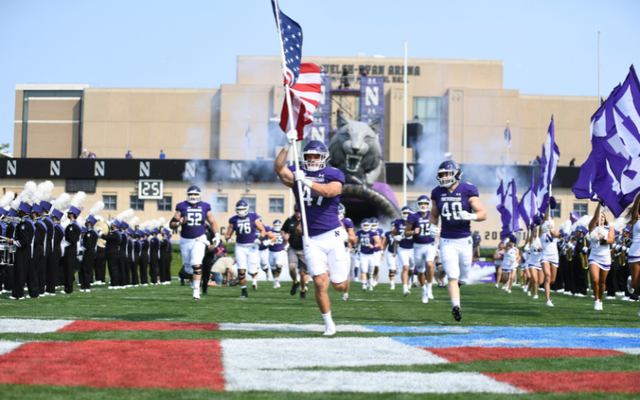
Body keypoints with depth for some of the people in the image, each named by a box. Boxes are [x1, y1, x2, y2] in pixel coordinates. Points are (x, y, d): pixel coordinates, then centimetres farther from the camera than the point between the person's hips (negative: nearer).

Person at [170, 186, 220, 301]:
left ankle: (196, 290, -12)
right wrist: (179, 223, -23)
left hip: (199, 240, -1)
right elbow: (172, 224, -2)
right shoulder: (182, 207, -2)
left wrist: (216, 235, 3)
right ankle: (193, 279, 41)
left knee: (197, 265, -16)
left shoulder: (205, 207, 2)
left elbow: (212, 222, 14)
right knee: (188, 265, 9)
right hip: (185, 240, 1)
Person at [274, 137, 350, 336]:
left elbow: (329, 191, -22)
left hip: (332, 236, -1)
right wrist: (288, 146, -24)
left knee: (339, 285, 3)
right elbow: (279, 168, -13)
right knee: (320, 283, -11)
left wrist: (307, 182, -31)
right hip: (311, 240, 1)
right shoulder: (297, 174, 6)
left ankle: (344, 267, 40)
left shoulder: (334, 175, 0)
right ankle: (329, 324, 5)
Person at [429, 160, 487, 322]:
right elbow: (434, 214, 19)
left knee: (462, 278, 12)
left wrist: (470, 216, -25)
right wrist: (433, 226, -1)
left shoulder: (468, 191, -6)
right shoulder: (437, 193, 3)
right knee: (452, 277, -11)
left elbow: (483, 213, -5)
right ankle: (456, 306, -14)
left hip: (464, 240, -1)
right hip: (447, 241, 1)